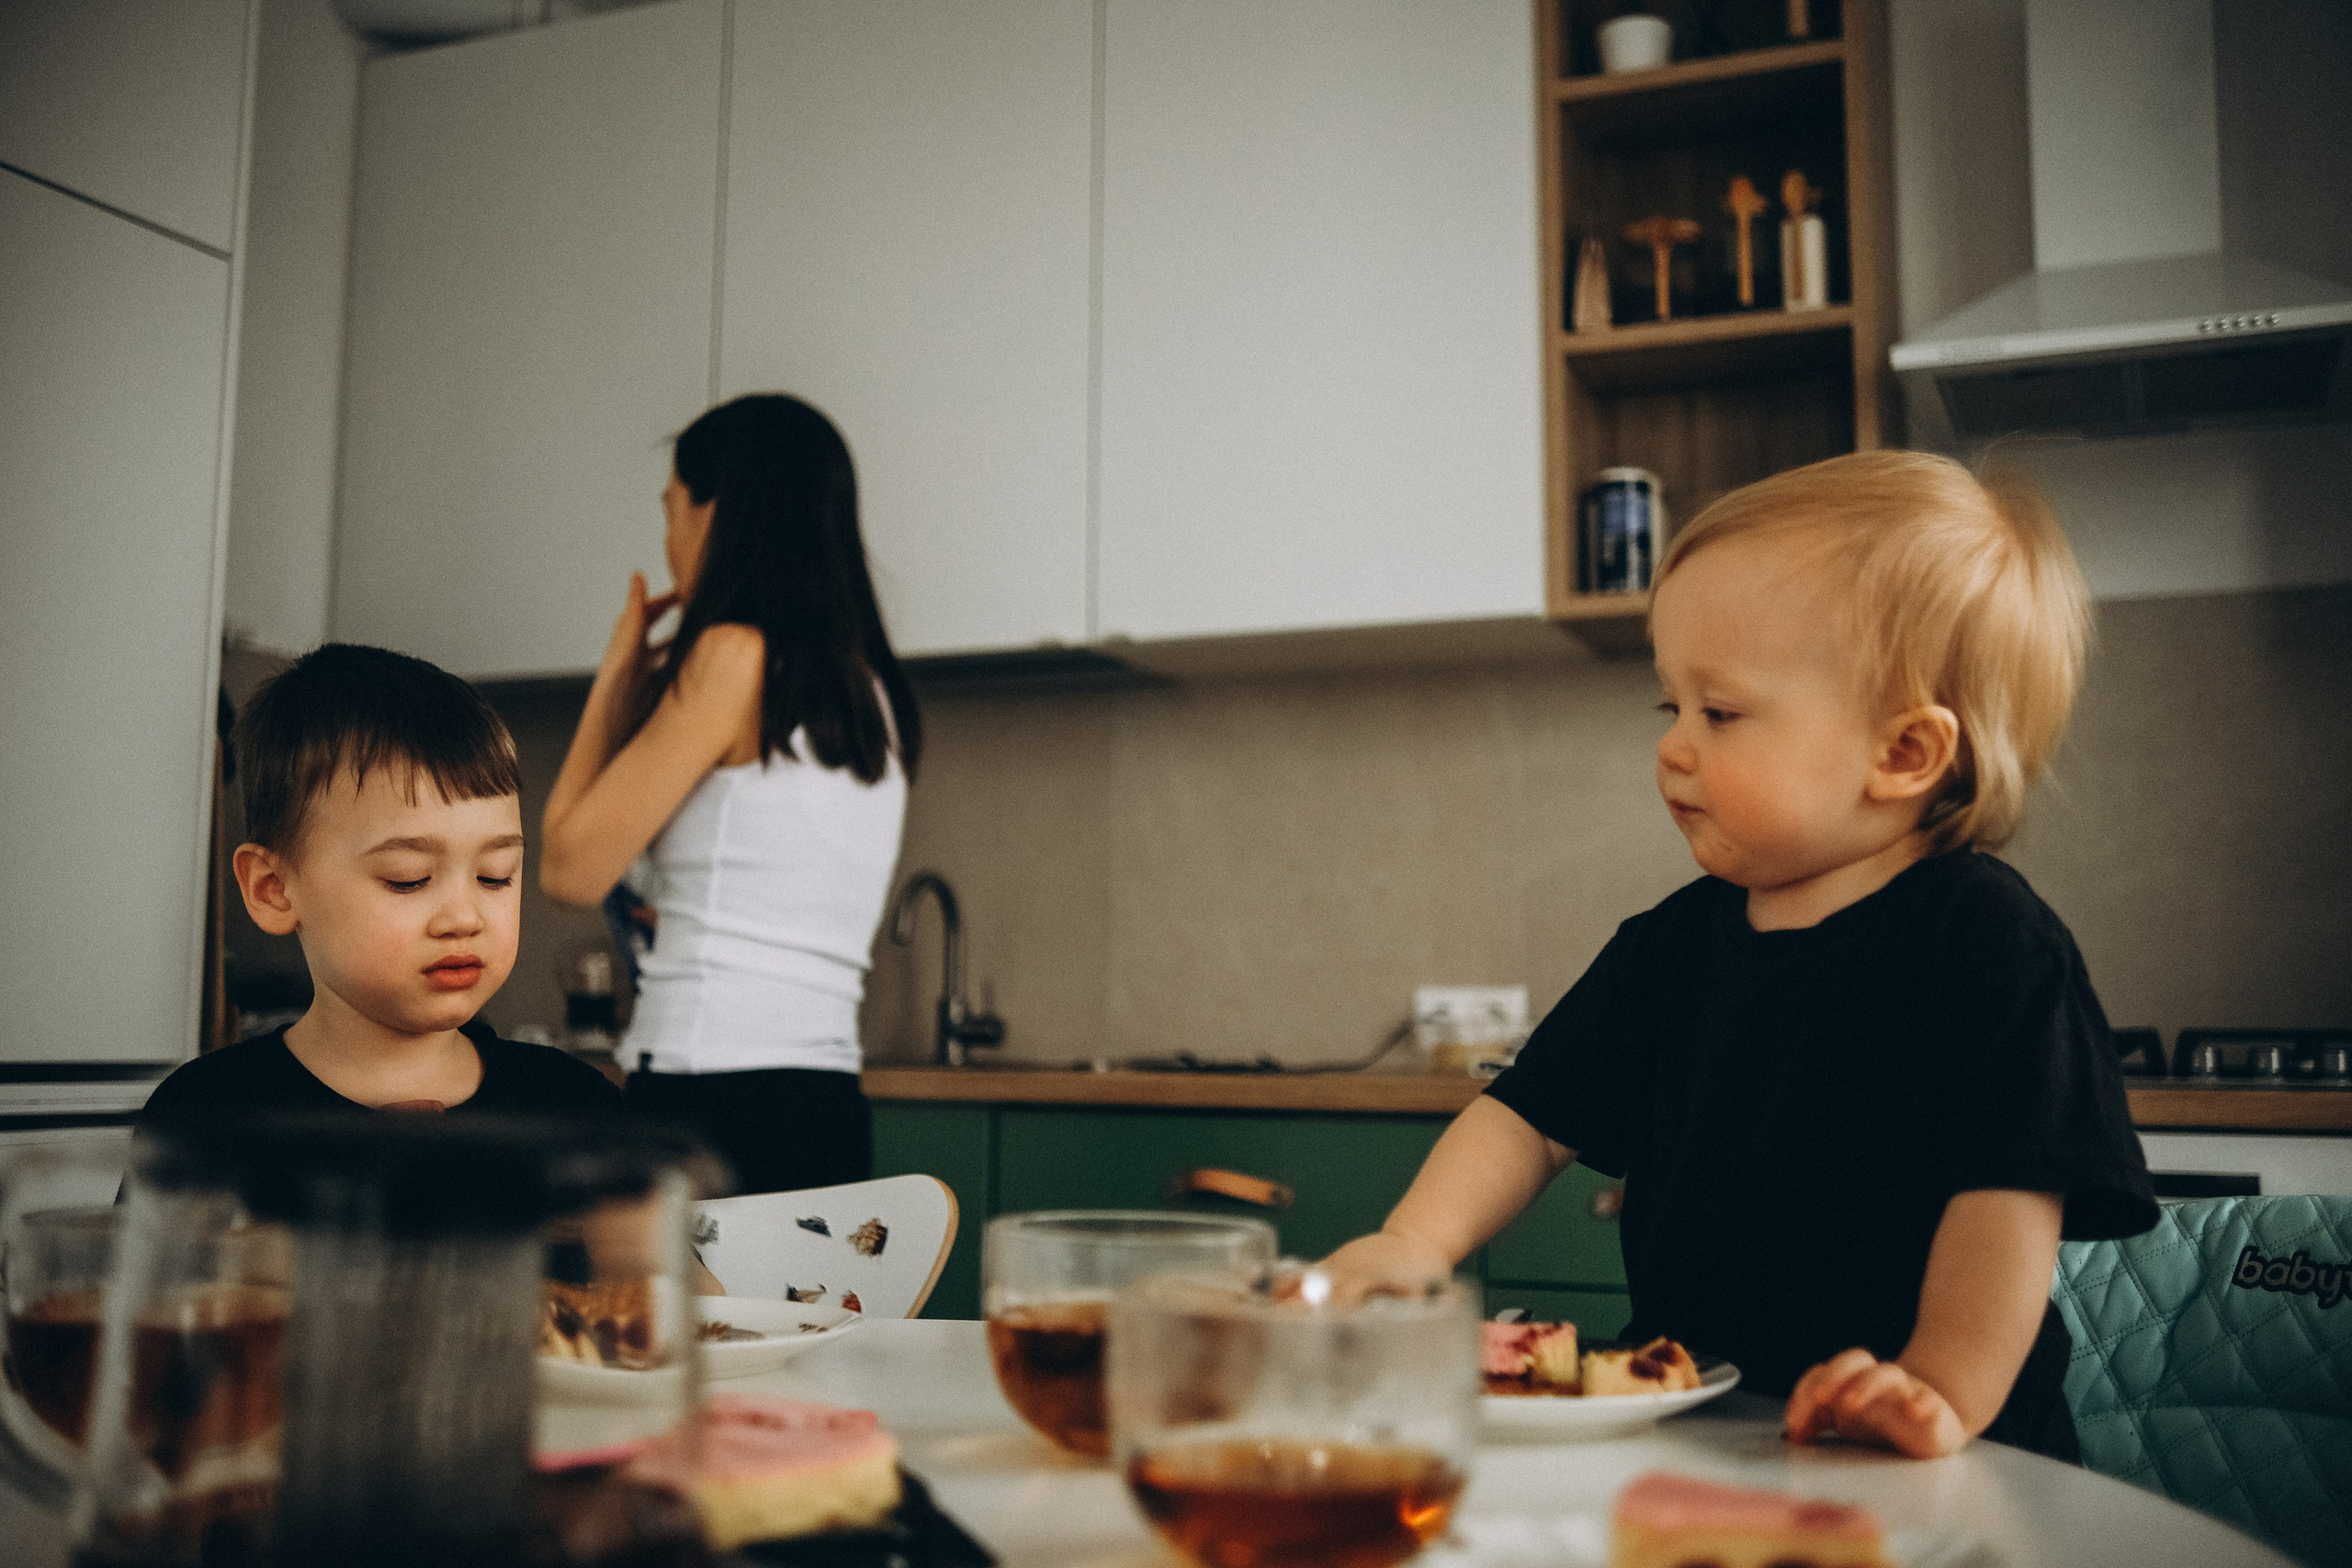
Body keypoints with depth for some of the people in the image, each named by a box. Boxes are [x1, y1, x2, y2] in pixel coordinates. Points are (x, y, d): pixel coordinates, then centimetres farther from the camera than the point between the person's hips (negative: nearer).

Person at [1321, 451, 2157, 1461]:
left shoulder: (1986, 942, -10)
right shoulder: (1672, 943, 8)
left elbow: (2010, 1193, -16)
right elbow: (1532, 1115, 9)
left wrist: (1942, 1397, -23)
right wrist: (1416, 1243, -5)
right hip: (1684, 1415, 6)